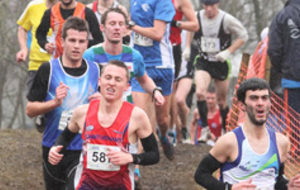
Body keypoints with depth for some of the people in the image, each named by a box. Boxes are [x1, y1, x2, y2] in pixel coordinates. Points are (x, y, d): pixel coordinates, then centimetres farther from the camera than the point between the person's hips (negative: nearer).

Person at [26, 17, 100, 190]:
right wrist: (55, 102, -20)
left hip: (83, 150, 0)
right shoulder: (48, 69, -4)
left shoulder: (96, 71, 3)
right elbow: (30, 110, -4)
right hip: (53, 148, 0)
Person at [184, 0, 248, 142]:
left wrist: (228, 51, -15)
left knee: (222, 101, 9)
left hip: (221, 63, -1)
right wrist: (187, 47, 8)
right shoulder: (196, 17, -6)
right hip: (203, 62, 1)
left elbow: (243, 36, -5)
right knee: (200, 92, -24)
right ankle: (205, 127, -13)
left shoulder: (226, 19, -15)